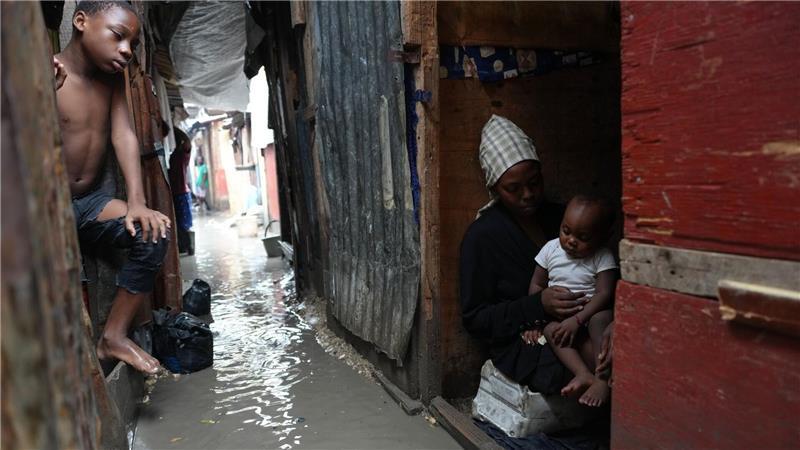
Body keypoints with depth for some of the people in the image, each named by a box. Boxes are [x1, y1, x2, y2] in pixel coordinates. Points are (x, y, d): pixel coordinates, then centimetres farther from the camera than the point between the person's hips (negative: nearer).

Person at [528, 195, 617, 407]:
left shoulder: (603, 258, -6)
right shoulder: (551, 249, 3)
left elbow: (604, 293, -15)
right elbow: (536, 285, 8)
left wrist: (577, 320, -26)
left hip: (591, 313, -2)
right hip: (557, 316, 2)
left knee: (600, 320, -35)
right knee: (550, 328, -29)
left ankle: (603, 379, -37)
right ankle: (584, 374, -42)